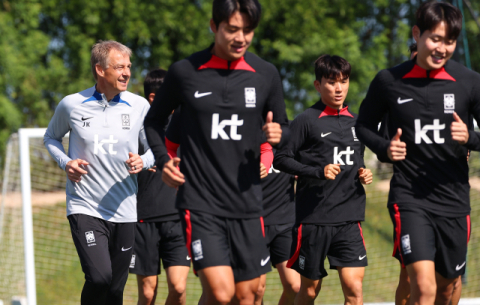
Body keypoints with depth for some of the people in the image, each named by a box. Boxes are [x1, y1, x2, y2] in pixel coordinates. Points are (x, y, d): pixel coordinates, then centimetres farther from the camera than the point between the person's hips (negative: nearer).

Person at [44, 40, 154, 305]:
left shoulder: (139, 106, 2)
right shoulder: (71, 105, -2)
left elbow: (154, 148, 14)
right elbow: (51, 137, 17)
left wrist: (143, 161, -10)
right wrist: (65, 162, -2)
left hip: (123, 211, 3)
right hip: (84, 208, -2)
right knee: (99, 277, -22)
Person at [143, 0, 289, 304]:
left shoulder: (266, 74, 4)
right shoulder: (184, 72, -2)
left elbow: (284, 128, 15)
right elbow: (154, 121, 12)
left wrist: (278, 134, -9)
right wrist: (163, 160, -4)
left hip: (247, 204, 3)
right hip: (200, 203, -3)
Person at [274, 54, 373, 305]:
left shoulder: (355, 122, 13)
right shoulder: (306, 121, -4)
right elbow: (281, 159, -8)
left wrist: (362, 174, 6)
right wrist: (318, 172, -18)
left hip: (349, 218, 4)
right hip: (313, 217, -4)